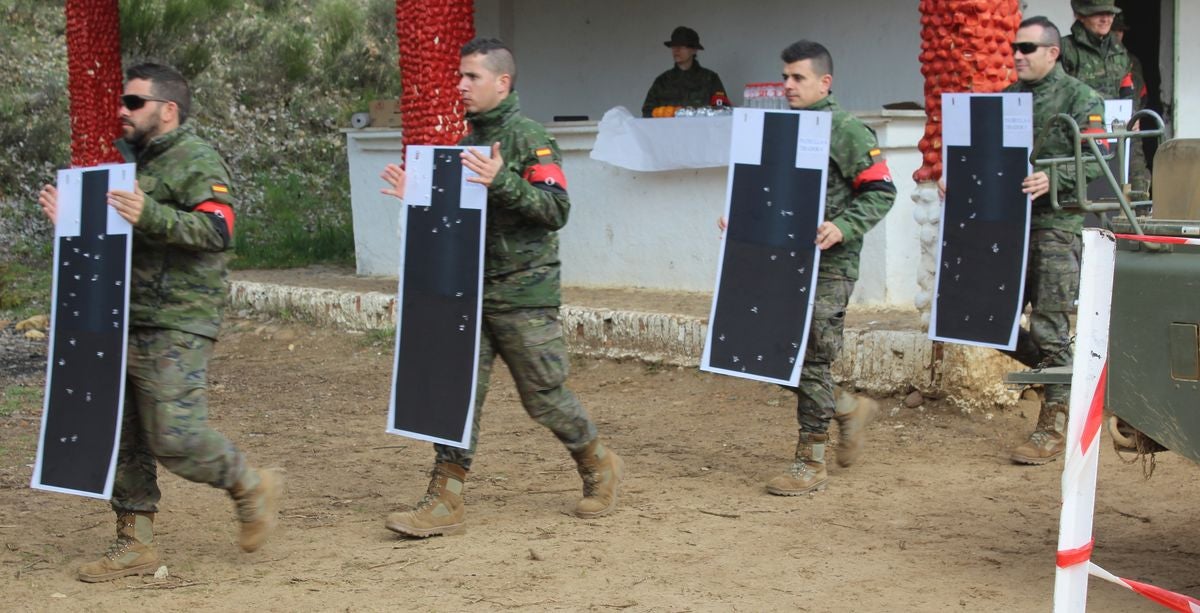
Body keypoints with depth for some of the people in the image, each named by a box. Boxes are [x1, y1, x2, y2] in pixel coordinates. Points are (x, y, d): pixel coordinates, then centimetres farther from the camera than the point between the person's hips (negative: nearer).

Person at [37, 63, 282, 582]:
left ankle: (252, 488, 11)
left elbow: (217, 231, -23)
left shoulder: (197, 161, -9)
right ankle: (135, 543, 17)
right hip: (123, 324, 9)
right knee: (121, 437, 9)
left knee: (175, 438, -12)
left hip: (175, 329, -9)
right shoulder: (128, 160, 21)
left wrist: (150, 215, -34)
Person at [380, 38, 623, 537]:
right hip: (472, 290, 7)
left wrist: (502, 181, -30)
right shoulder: (469, 142, 15)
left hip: (523, 294, -7)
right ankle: (444, 503, 0)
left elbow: (556, 210, -18)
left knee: (545, 397, 3)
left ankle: (600, 468, 26)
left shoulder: (531, 139, -9)